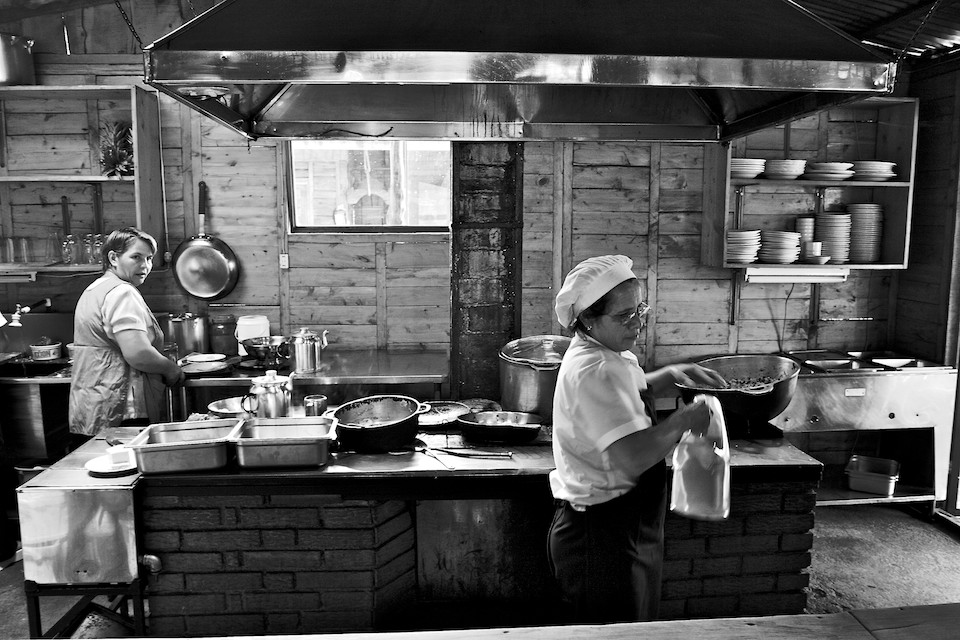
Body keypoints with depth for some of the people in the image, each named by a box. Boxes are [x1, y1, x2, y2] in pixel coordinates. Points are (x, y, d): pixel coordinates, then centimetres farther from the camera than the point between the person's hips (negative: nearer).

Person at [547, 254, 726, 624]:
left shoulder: (607, 354, 6)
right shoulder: (592, 371, -26)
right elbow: (632, 458, -35)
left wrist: (670, 375, 13)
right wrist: (684, 420, -20)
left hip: (627, 532, 10)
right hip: (601, 538, -10)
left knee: (636, 628, 23)